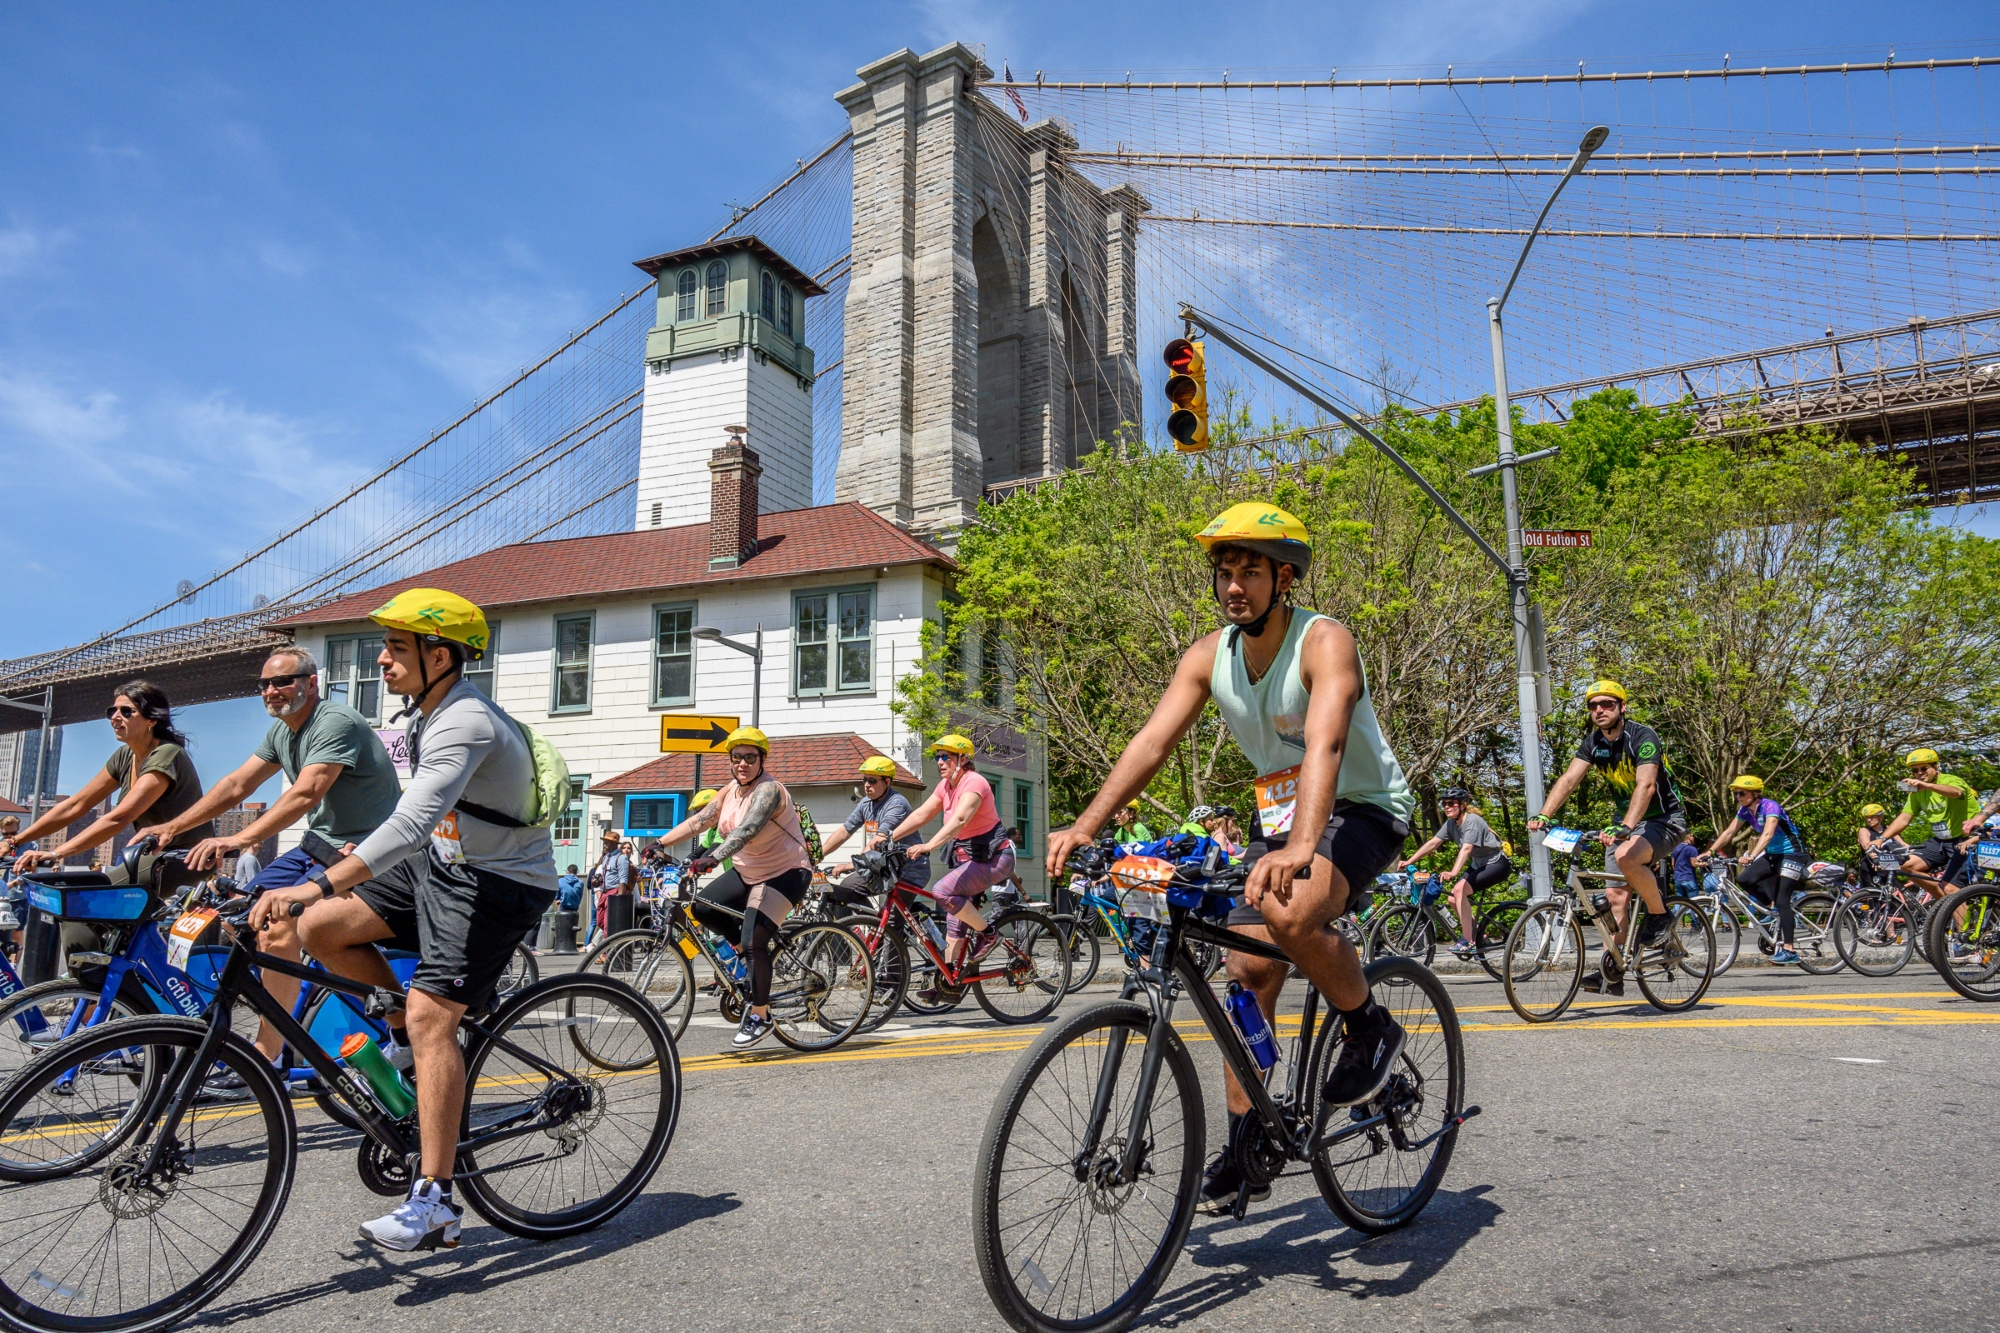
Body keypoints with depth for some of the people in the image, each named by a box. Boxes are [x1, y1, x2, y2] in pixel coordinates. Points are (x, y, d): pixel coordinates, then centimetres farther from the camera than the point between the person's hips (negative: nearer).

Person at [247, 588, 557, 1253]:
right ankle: (410, 1038, 16)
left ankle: (434, 1203, -12)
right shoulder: (432, 710, 7)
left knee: (430, 1016, -17)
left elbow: (412, 824, -38)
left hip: (498, 885, -9)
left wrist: (316, 885, -45)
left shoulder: (465, 724, -25)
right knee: (320, 929, -1)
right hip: (442, 866, 9)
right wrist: (336, 875, 22)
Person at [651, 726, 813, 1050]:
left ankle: (760, 1016, -2)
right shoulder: (731, 790, 4)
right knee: (701, 908, -4)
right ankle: (754, 951, 15)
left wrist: (713, 858, -52)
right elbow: (698, 820, 2)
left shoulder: (769, 790, -22)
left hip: (784, 874, -9)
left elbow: (747, 829, -38)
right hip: (747, 872, 9)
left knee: (754, 941, -18)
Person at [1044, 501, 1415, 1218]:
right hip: (1279, 815, 6)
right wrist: (1085, 826, -29)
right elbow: (1152, 740, -15)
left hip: (1363, 809, -6)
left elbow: (1324, 744, -40)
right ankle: (1246, 1147, 14)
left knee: (1290, 914, -34)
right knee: (1247, 971, 1)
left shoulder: (1325, 642, -23)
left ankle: (1370, 1028, -4)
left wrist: (1300, 849, -56)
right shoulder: (1209, 656, -6)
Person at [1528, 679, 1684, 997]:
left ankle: (1659, 913, -9)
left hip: (1665, 819, -7)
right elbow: (1569, 779, -10)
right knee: (1615, 894, 0)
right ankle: (1611, 973, 5)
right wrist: (1543, 815, -26)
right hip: (1627, 821, 7)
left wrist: (1625, 827, -48)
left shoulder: (1643, 737, -21)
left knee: (1626, 857, -35)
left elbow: (1646, 785, -35)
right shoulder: (1593, 742, 0)